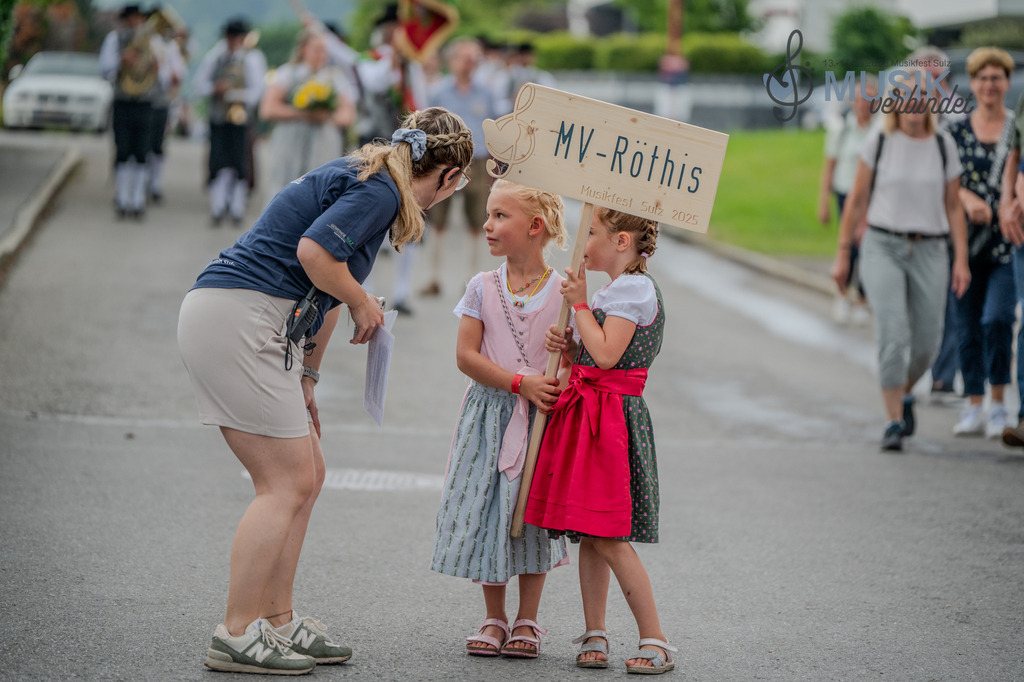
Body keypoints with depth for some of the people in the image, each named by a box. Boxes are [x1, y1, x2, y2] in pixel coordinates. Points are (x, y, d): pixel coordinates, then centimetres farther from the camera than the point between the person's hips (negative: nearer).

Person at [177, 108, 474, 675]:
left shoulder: (364, 178, 21)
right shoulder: (380, 190, -9)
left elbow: (323, 289, 28)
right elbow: (314, 251, -24)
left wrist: (306, 379, 31)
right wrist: (363, 304, -6)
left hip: (230, 321, 10)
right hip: (236, 317, -10)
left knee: (305, 476, 13)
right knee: (288, 482, -7)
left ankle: (277, 620, 19)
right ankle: (237, 635, -4)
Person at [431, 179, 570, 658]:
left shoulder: (563, 292, -3)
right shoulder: (483, 287, 2)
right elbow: (466, 355, -4)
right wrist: (520, 383, -15)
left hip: (542, 420, -2)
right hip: (490, 416, 2)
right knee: (488, 512, 3)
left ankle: (527, 622, 16)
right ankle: (494, 619, 18)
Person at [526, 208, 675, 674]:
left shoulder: (633, 288, -11)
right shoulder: (617, 289, 18)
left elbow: (607, 355, -20)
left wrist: (581, 305, -11)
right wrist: (568, 347, 2)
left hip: (614, 419, -10)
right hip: (586, 416, 10)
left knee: (609, 539, -10)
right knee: (589, 534, 9)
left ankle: (655, 641, -5)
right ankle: (595, 635, 14)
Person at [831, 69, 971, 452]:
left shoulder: (943, 146, 4)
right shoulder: (879, 143, 1)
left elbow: (953, 207, 8)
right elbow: (857, 201, 6)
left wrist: (961, 260, 0)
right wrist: (842, 254, 5)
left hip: (929, 251, 2)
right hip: (882, 247, -2)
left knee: (926, 344, 3)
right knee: (893, 335, -17)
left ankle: (904, 394, 35)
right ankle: (894, 422, -10)